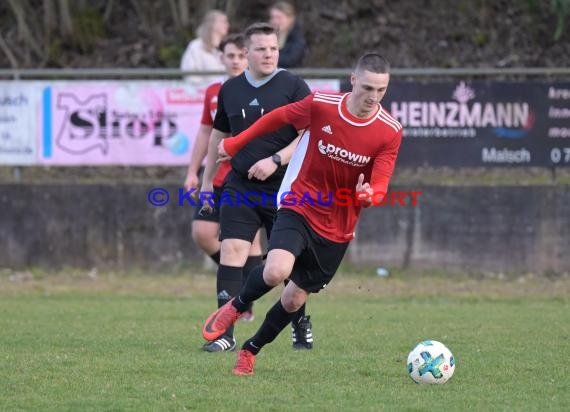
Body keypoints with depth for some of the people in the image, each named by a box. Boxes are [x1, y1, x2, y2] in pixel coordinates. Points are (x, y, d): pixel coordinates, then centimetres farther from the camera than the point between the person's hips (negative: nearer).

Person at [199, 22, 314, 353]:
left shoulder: (293, 87, -4)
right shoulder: (230, 90, 8)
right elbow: (219, 136, 21)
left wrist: (276, 160, -19)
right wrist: (207, 180, 22)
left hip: (284, 187, -3)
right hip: (240, 187, 3)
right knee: (231, 251, -12)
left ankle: (301, 325, 28)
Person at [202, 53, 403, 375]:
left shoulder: (391, 132, -12)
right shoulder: (321, 105, -15)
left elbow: (380, 186, -13)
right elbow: (278, 118, 3)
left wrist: (368, 196, -38)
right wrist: (236, 143, 14)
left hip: (338, 228, 2)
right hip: (300, 208, -2)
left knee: (295, 298, 8)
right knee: (276, 271, -28)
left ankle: (250, 351, 34)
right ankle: (235, 307, 4)